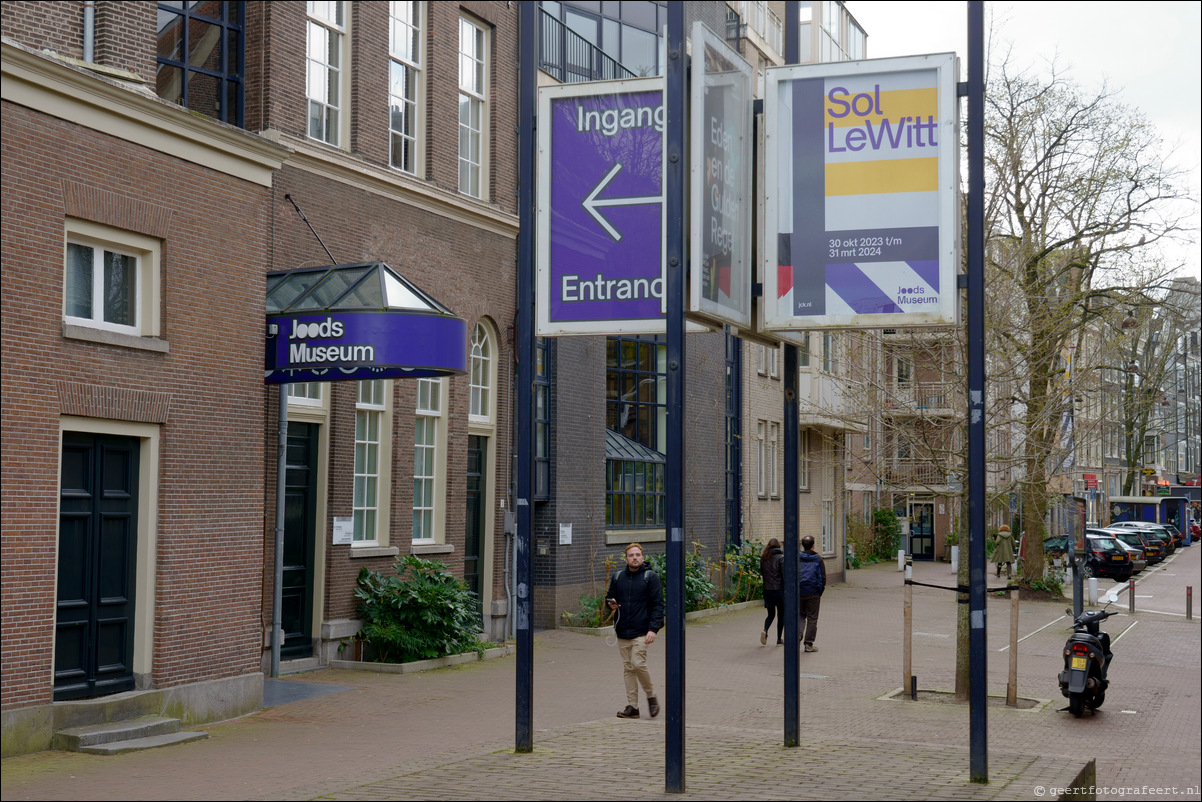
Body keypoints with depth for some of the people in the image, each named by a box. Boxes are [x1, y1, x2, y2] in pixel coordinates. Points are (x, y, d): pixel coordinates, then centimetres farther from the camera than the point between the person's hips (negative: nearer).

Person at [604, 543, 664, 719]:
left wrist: (653, 629, -14)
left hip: (641, 631, -5)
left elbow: (658, 604, -5)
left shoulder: (650, 577, -2)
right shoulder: (617, 577, 11)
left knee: (638, 664, -15)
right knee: (627, 668, 6)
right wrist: (611, 603, -1)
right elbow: (609, 596, 25)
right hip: (622, 632, 5)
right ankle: (632, 706, 10)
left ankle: (651, 697, 8)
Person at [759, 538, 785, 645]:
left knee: (771, 614, 15)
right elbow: (785, 575, -13)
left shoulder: (763, 558, 2)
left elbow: (761, 573, 10)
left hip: (767, 590, 4)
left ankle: (765, 630, -12)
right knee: (781, 615, 9)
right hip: (779, 589, -4)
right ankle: (779, 639, 12)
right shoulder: (781, 558, -10)